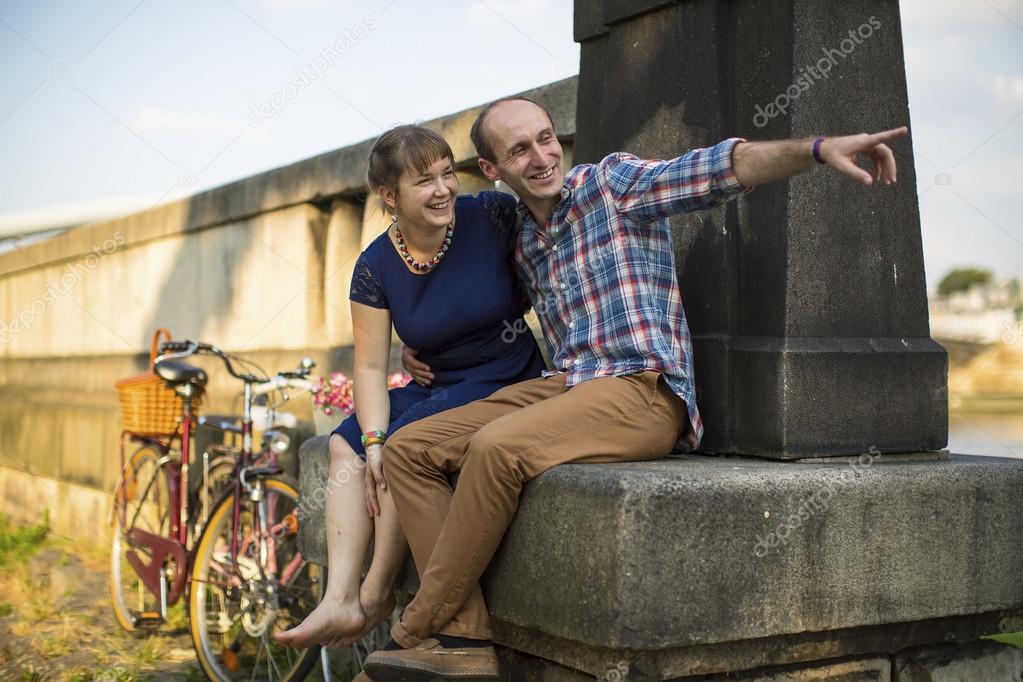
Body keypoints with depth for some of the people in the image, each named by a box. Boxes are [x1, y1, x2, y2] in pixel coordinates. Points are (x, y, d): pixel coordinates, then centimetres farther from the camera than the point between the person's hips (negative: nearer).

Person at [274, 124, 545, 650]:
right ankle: (340, 601, -17)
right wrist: (373, 440, -20)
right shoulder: (376, 267, -4)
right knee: (347, 443, -12)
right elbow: (370, 367, -4)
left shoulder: (492, 217, -12)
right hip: (441, 387, 5)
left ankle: (378, 593, -8)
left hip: (509, 382, -5)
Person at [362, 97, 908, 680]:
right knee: (408, 450, -3)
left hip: (643, 391, -8)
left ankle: (417, 629, -14)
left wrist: (822, 147, -30)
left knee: (497, 447, -32)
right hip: (564, 386, 8)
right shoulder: (522, 241, 20)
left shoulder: (612, 181, 0)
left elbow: (720, 167, -15)